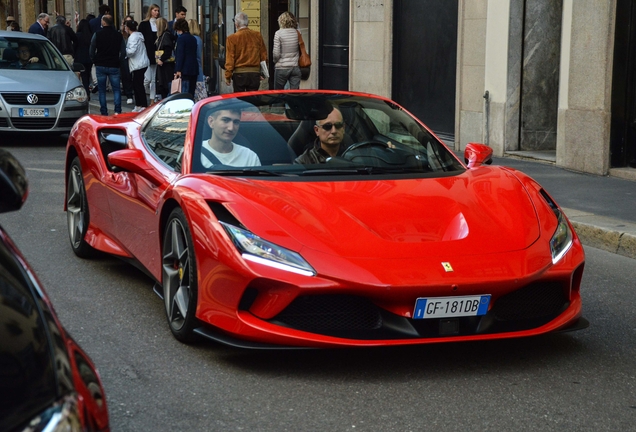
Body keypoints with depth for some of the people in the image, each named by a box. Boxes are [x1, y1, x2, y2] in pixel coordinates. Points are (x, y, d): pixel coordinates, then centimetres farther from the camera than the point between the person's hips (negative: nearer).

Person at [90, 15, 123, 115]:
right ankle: (117, 110, -9)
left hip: (100, 66, -1)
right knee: (116, 89, 5)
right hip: (114, 66, 1)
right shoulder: (118, 35, 0)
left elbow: (91, 51, -1)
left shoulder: (97, 34, -5)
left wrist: (95, 61, 14)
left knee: (102, 90, 7)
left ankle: (104, 112, 6)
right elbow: (122, 52, 2)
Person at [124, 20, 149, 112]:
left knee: (138, 85, -6)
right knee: (136, 85, 15)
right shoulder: (138, 35, 15)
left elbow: (132, 51, -23)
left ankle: (143, 106, -6)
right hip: (141, 63, 10)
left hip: (138, 65, -10)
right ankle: (138, 106, 21)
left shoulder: (133, 37, -15)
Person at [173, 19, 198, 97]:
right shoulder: (193, 38, 15)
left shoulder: (182, 38, -8)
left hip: (185, 70, -8)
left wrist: (178, 70, -14)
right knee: (191, 93, 11)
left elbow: (180, 54, -13)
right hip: (194, 69, 8)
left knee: (184, 93, -10)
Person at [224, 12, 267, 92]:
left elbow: (229, 59, -7)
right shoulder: (257, 36, 3)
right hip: (255, 73, 3)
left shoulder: (232, 38, -7)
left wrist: (228, 76, -1)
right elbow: (264, 56, 8)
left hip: (239, 74, -3)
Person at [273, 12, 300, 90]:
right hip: (295, 67, 3)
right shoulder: (297, 33, 2)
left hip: (282, 68, -3)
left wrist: (275, 60, 9)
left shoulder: (278, 33, -9)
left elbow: (276, 54, -10)